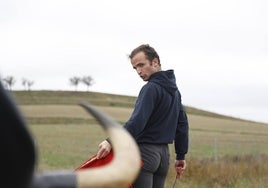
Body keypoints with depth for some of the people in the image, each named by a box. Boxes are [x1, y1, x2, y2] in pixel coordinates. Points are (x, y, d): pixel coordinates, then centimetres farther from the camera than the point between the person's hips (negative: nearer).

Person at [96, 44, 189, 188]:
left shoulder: (151, 88, -13)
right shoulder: (174, 90, 15)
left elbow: (137, 122, -25)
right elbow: (182, 124, 18)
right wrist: (181, 156, 22)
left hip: (145, 151, -9)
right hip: (164, 152, 9)